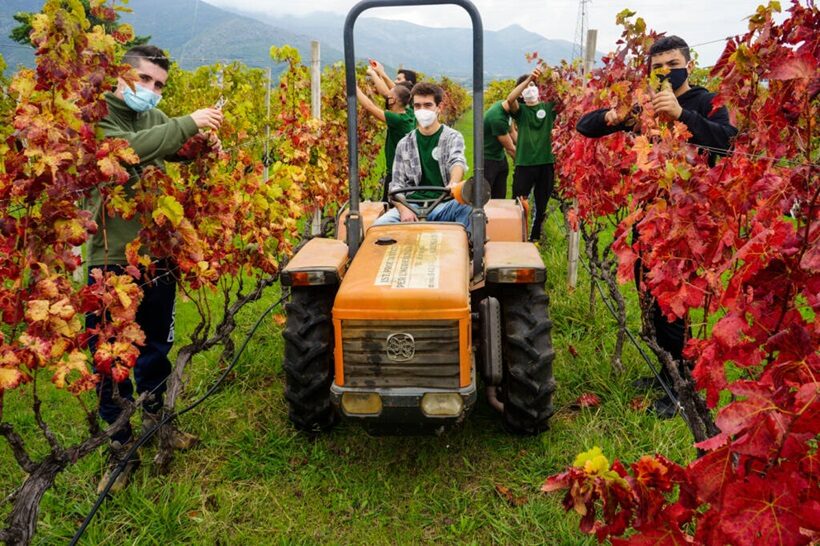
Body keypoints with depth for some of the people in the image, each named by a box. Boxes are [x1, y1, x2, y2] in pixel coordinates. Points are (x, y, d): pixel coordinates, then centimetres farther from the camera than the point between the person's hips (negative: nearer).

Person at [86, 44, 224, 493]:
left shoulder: (155, 118, 9)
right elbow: (128, 148, -27)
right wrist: (187, 123, -25)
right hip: (111, 258, -5)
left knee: (157, 347, 19)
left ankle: (154, 417, 39)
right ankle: (121, 447, 19)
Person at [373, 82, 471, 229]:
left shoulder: (453, 137, 6)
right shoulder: (404, 144, 13)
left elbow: (457, 162, -16)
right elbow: (397, 184, 10)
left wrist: (454, 183, -41)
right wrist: (404, 209, -12)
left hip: (443, 206, -2)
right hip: (412, 206, 2)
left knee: (467, 208, -35)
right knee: (380, 224, -28)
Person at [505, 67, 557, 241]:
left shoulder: (548, 107, 8)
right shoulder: (520, 110, 4)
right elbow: (510, 99, -17)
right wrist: (528, 79, -26)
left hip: (546, 163, 2)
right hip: (524, 164, -2)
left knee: (541, 206, 13)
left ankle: (535, 238, 28)